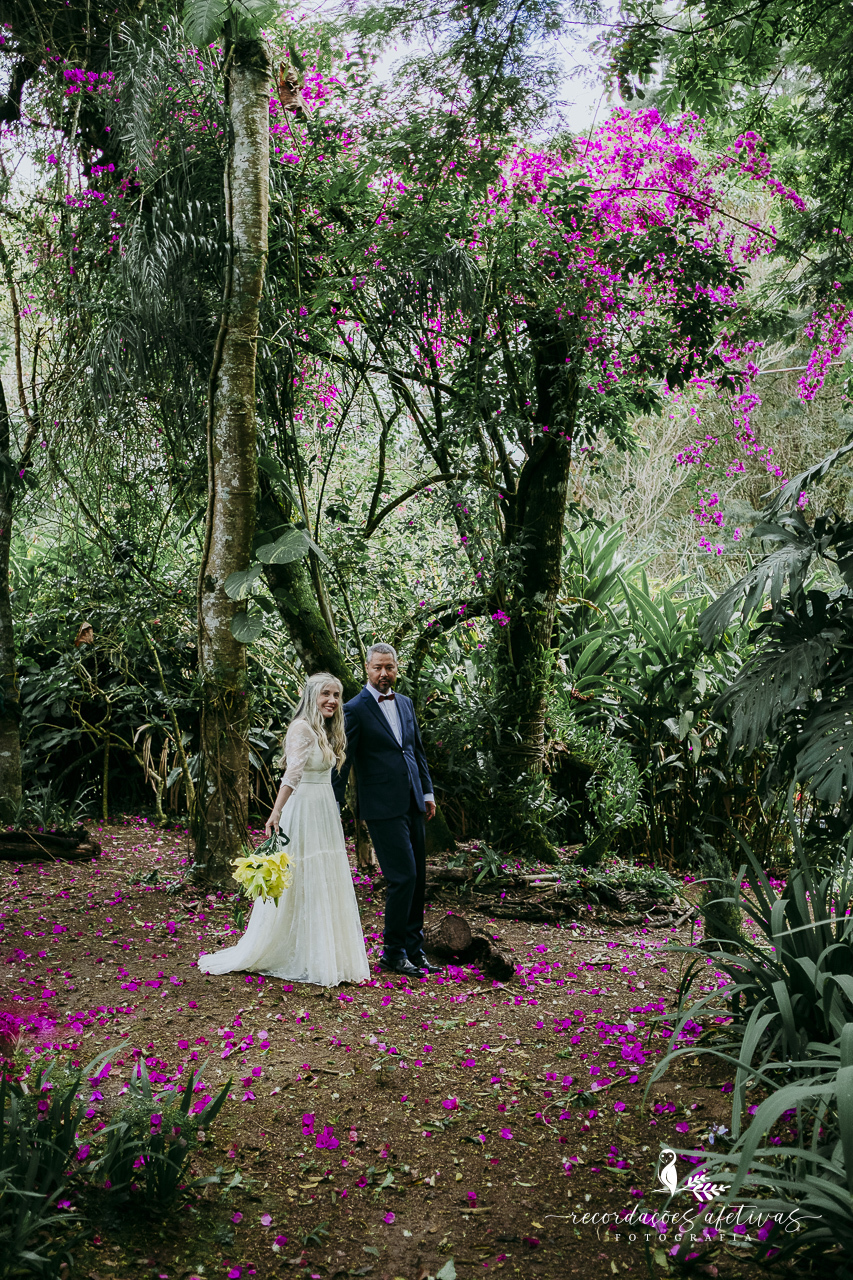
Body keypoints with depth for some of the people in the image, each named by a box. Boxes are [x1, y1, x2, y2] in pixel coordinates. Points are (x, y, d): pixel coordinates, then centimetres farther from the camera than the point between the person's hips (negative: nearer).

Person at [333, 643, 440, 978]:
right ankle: (392, 953, 6)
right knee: (403, 876, -9)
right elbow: (342, 762, -7)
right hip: (383, 807, -7)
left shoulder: (405, 703, 13)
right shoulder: (355, 709, -8)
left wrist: (428, 792, 17)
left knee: (418, 878, 10)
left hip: (412, 803, 7)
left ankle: (414, 950, 22)